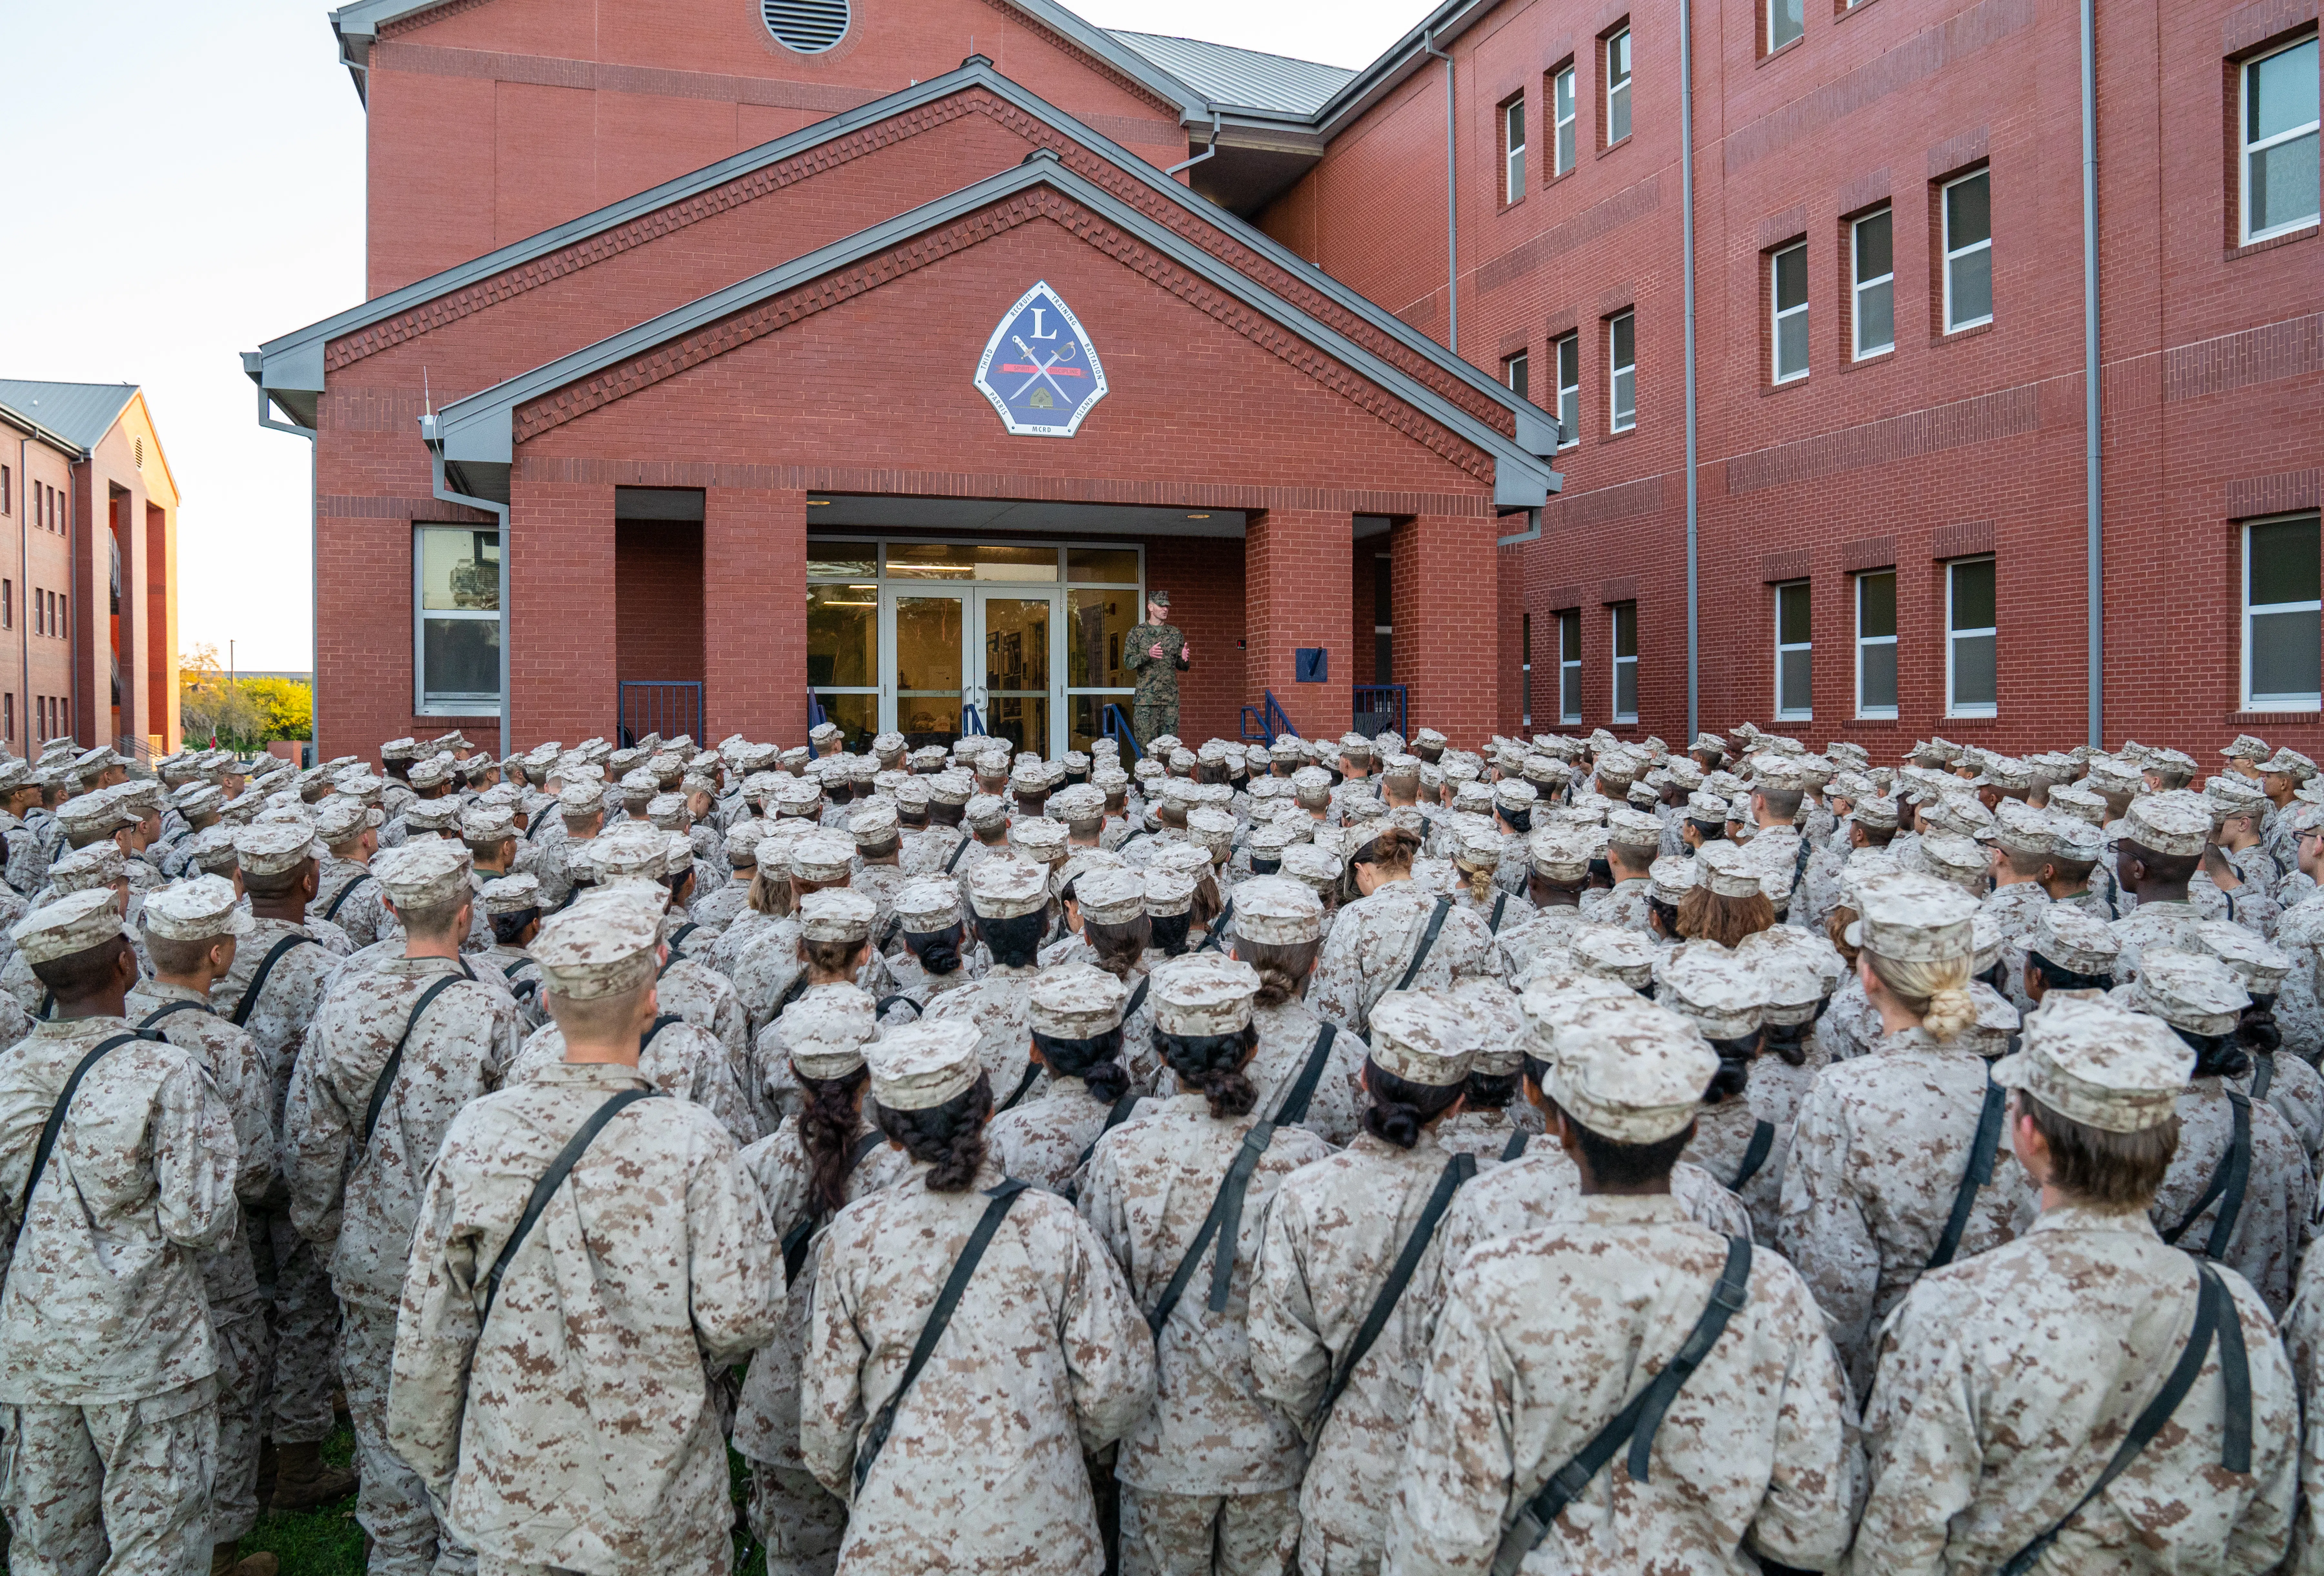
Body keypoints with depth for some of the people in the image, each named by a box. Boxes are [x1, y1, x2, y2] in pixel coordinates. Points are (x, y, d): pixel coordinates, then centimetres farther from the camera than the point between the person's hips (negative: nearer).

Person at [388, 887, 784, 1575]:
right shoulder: (690, 1142, -21)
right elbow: (739, 1317, -20)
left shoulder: (477, 1130, -11)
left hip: (512, 1487, 3)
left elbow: (429, 1324, -2)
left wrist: (432, 1459, 12)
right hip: (657, 1501, -3)